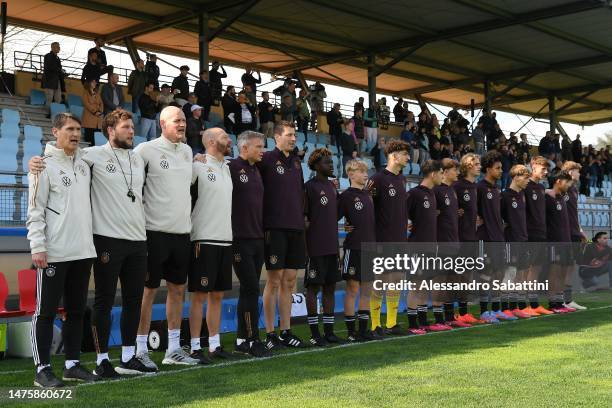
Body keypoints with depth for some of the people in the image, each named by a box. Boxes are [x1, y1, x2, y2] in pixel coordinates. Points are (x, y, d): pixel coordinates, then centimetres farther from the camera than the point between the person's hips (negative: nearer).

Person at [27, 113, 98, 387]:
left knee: (76, 310, 11)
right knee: (46, 311, -1)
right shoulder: (45, 165, -4)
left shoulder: (83, 166, 15)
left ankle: (72, 364, 20)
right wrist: (38, 247, -16)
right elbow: (35, 210, -9)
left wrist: (91, 243, 15)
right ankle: (42, 369, 6)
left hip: (82, 252, 7)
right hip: (54, 253, -7)